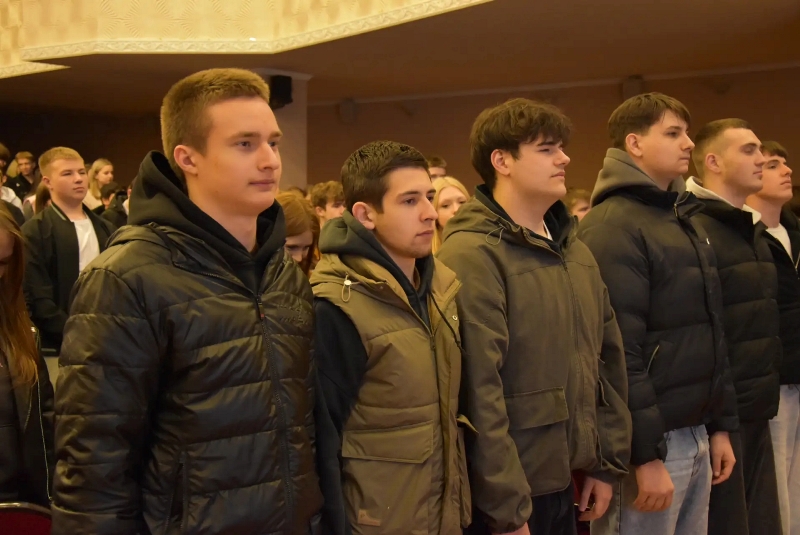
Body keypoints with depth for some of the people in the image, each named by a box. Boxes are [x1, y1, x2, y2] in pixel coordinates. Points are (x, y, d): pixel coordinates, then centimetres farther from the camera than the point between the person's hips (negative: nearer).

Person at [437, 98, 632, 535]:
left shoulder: (574, 250, 10)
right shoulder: (472, 255, -16)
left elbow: (607, 358, 13)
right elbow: (477, 390, -21)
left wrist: (607, 461, 9)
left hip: (565, 482, 8)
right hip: (508, 493, -7)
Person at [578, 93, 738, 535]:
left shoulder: (685, 220, 15)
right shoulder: (613, 226, -14)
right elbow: (618, 349, -20)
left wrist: (720, 425, 15)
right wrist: (646, 454, -21)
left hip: (694, 434, 8)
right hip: (652, 440, -8)